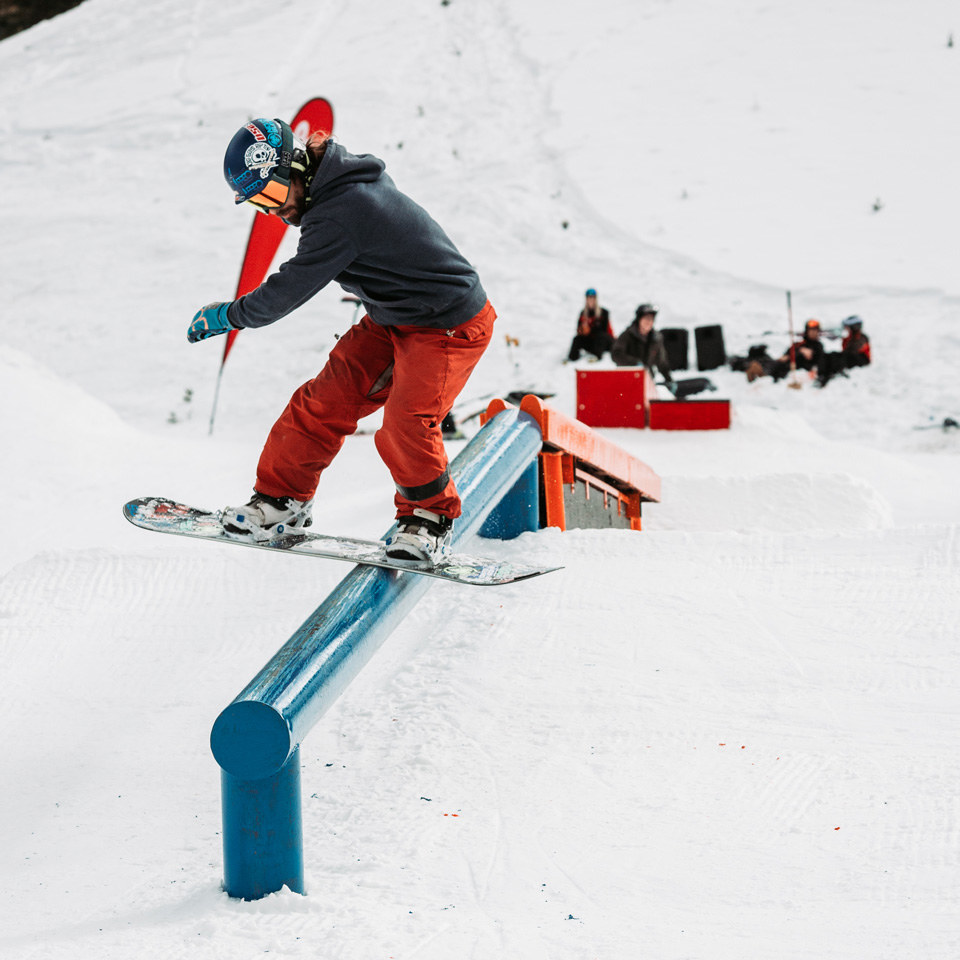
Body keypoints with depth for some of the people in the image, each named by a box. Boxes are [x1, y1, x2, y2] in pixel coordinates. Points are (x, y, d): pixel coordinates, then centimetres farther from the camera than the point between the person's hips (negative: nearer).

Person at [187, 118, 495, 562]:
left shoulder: (337, 217, -30)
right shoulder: (346, 183, -1)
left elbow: (288, 291, -22)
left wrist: (227, 315, -8)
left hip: (451, 325, -10)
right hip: (393, 317, 10)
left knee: (406, 422, -23)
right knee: (326, 399, 3)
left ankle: (429, 515, 1)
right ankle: (281, 497, 15)